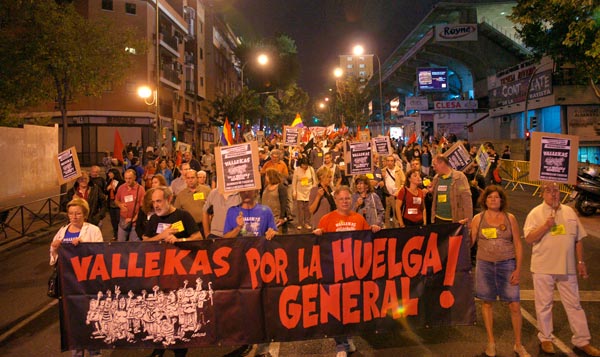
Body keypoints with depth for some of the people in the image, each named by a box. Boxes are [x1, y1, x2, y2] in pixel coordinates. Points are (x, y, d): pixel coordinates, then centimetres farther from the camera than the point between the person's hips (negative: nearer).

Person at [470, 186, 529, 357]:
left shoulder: (510, 218, 1)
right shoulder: (478, 219, 1)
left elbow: (518, 245, 1)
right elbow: (470, 242, -1)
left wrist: (518, 269, -4)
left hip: (507, 265, 0)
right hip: (485, 265, 0)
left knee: (515, 305, -1)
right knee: (487, 303, 9)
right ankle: (491, 342, 25)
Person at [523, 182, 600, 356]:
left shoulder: (569, 212, 7)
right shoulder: (535, 213, -5)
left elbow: (578, 239, 12)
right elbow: (528, 239, -11)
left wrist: (581, 262, 9)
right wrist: (545, 226, -22)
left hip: (567, 267, 3)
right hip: (543, 268, -3)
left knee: (574, 304, 10)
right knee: (544, 304, 7)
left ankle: (582, 341, 22)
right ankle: (545, 338, 22)